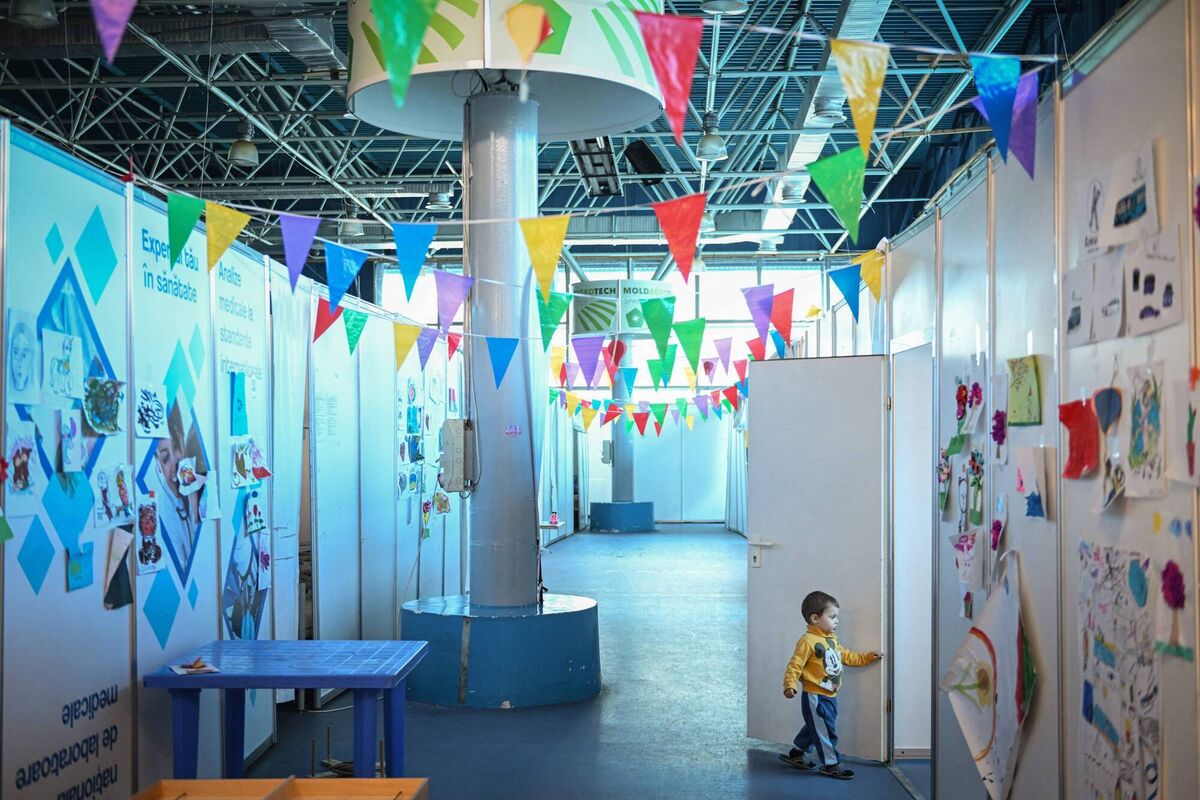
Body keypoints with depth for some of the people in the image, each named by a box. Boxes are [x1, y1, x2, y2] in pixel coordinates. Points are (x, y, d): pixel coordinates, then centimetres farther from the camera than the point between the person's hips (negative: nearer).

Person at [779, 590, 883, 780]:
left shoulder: (832, 640, 11)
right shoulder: (808, 641, -18)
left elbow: (848, 657, 24)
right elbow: (795, 665, -22)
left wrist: (869, 657, 20)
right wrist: (789, 685, -32)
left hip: (830, 696, 10)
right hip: (815, 696, -10)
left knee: (814, 728, 20)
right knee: (825, 731, -4)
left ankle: (796, 755, 34)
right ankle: (830, 764, 7)